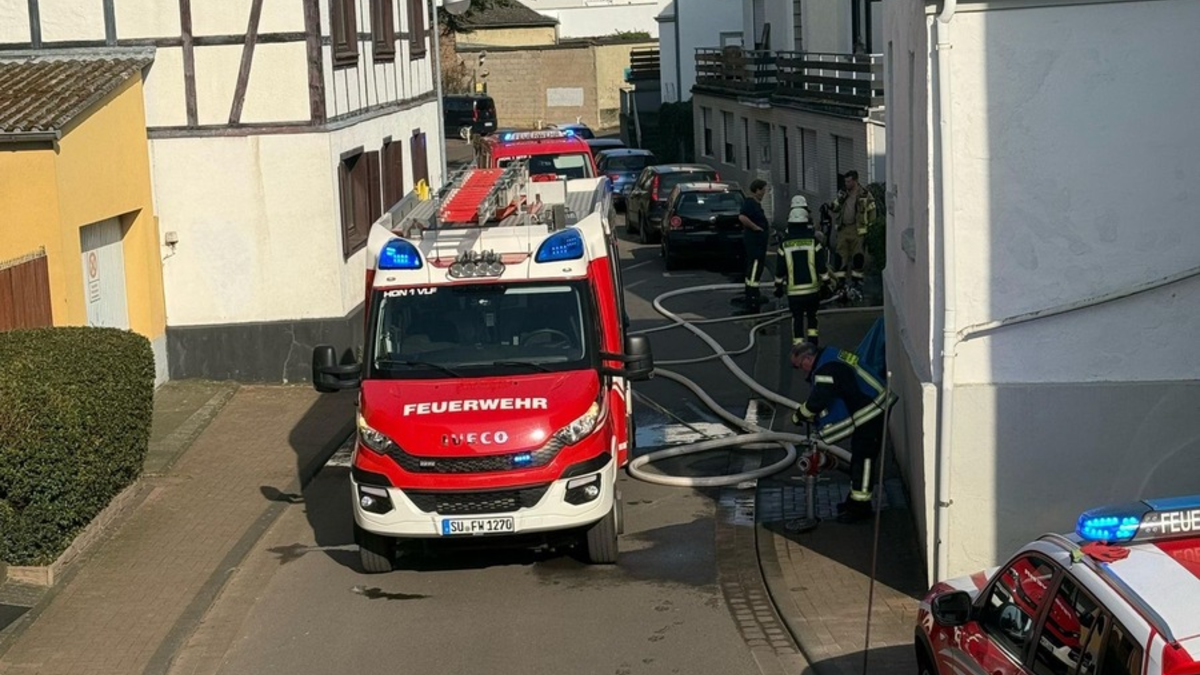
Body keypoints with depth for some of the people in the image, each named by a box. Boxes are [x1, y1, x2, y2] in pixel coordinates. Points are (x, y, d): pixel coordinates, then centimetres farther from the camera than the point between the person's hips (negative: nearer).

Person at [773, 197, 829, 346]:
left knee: (797, 318, 7)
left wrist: (778, 286, 15)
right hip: (812, 288, 0)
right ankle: (813, 343, 15)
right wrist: (825, 283, 6)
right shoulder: (813, 241, -4)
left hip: (793, 290, 0)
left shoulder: (785, 244, -1)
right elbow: (821, 266, -4)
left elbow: (780, 269, 4)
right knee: (811, 316, 19)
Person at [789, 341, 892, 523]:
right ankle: (856, 498, 29)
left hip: (872, 414, -11)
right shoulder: (827, 356, 9)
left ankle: (861, 506, -1)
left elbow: (817, 401, -26)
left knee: (862, 457, -6)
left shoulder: (827, 369, -24)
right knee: (858, 456, 18)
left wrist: (799, 415, -9)